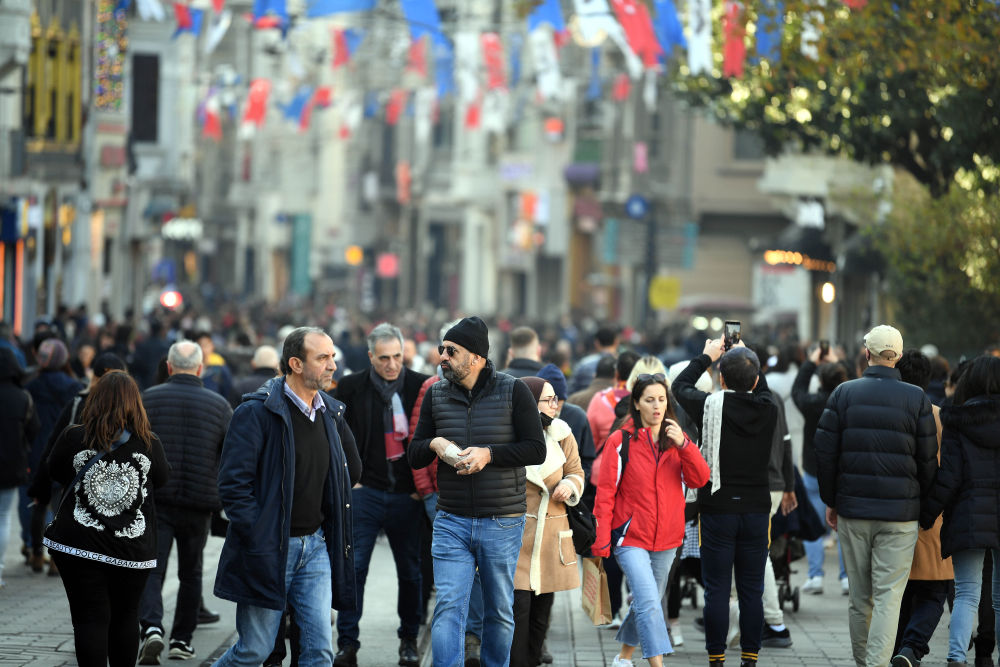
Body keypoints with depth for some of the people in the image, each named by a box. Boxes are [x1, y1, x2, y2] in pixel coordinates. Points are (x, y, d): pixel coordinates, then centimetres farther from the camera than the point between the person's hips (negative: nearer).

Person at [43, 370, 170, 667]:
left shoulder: (73, 438, -6)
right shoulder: (149, 444, -5)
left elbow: (56, 471, 11)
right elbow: (162, 479, 12)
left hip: (78, 543, -1)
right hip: (133, 549, 1)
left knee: (90, 618, 0)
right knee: (125, 616, 16)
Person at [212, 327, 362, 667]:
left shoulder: (331, 413, 9)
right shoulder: (257, 412, -12)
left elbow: (352, 472, 25)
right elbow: (233, 485, -15)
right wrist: (258, 540, -17)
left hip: (315, 546, 6)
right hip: (267, 549, -5)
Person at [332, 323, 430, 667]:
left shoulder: (421, 386, 0)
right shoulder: (351, 387, 0)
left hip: (408, 496, 1)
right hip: (365, 492, -1)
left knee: (410, 571, 8)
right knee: (353, 567, -6)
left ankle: (409, 639, 23)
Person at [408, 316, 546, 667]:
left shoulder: (513, 391, -4)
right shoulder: (436, 394, 6)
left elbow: (536, 450, -7)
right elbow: (413, 455, 10)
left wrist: (488, 454, -20)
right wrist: (434, 444, -13)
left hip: (502, 524, -2)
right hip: (451, 522, 2)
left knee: (500, 610, 9)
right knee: (448, 607, -8)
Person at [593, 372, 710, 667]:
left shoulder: (676, 440, 7)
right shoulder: (621, 441, -5)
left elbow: (700, 479, -4)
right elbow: (605, 491, -5)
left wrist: (683, 444, -18)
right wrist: (601, 541, -8)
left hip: (666, 539, 5)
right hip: (631, 537, -5)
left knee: (647, 602, 15)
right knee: (648, 602, -18)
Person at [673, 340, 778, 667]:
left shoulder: (712, 404, -11)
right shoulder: (767, 408, -3)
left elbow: (680, 386, 9)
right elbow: (761, 389, 23)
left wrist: (706, 356, 22)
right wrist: (747, 360, 29)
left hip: (718, 509, -3)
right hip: (756, 508, 3)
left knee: (717, 590, 0)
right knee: (752, 591, 6)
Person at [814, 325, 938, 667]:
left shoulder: (844, 394, 0)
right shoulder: (916, 399, -3)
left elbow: (825, 452, 1)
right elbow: (928, 460, -1)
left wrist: (830, 501, 11)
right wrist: (922, 503, 13)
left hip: (853, 510, 2)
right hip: (900, 512, -2)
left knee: (859, 595, 12)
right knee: (889, 595, -3)